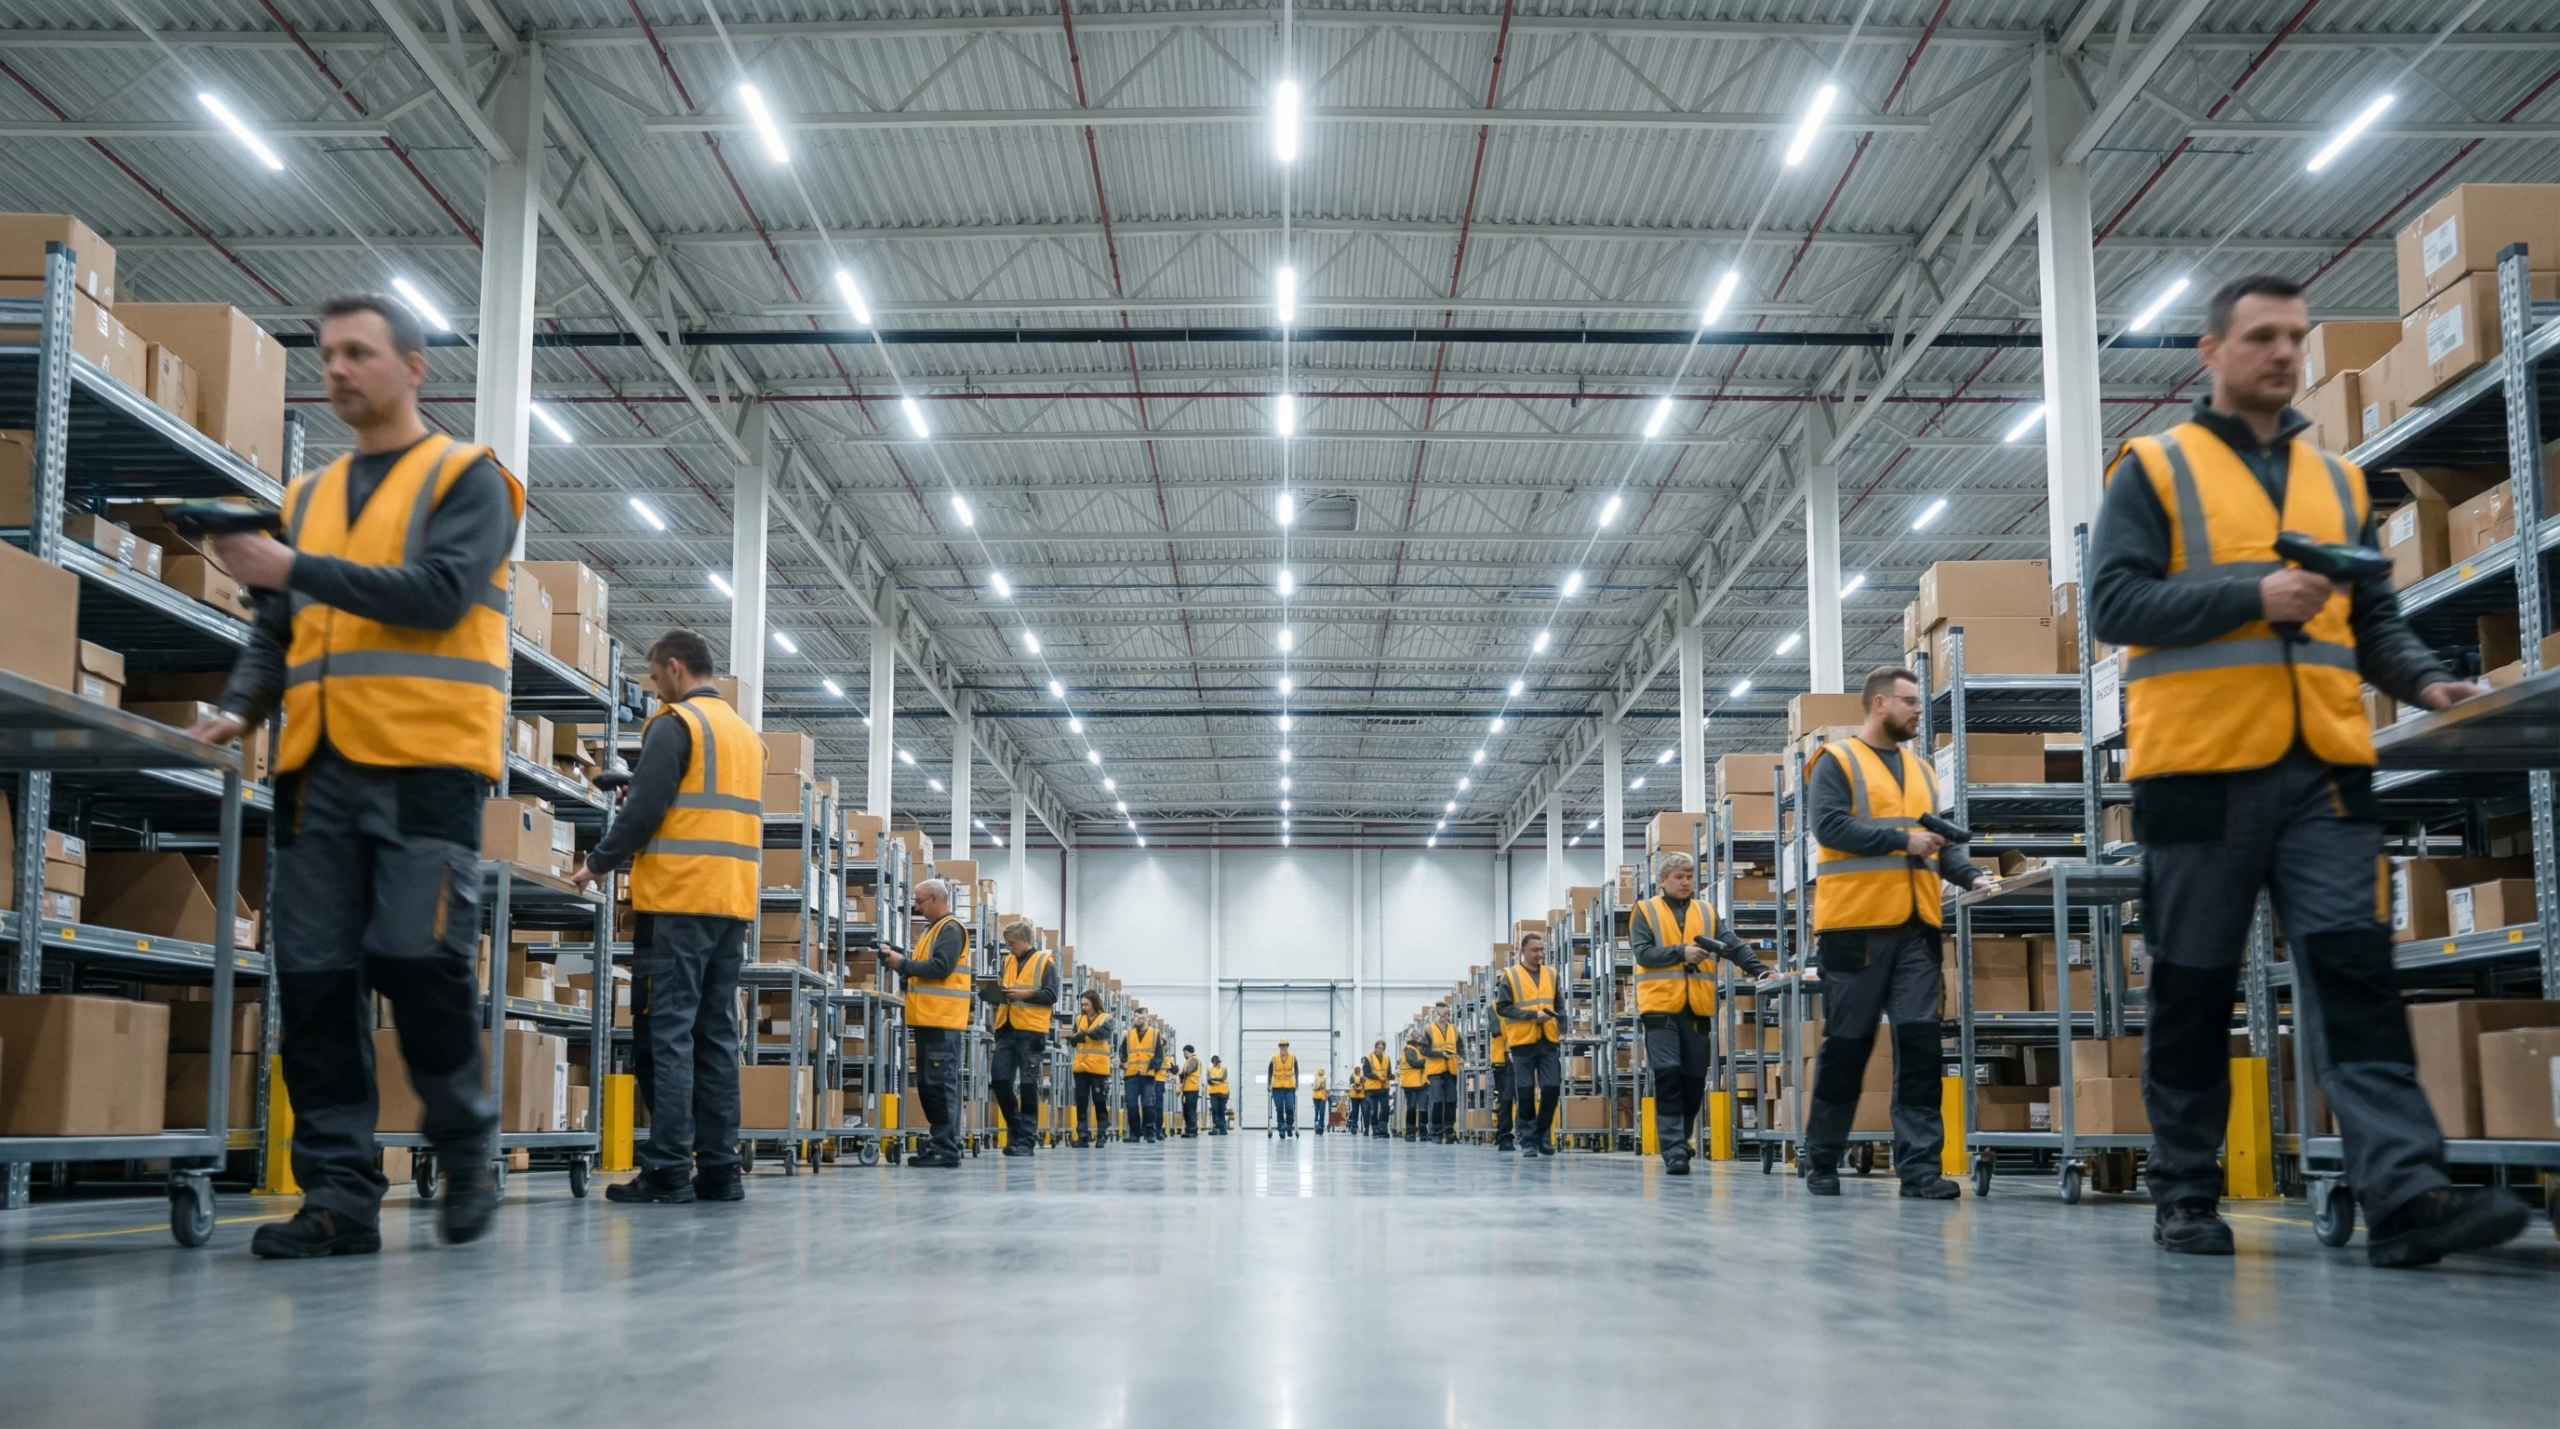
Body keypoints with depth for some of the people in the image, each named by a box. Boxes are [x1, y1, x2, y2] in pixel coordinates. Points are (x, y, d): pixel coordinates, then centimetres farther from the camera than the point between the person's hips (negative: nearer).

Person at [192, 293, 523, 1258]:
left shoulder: (466, 478, 5)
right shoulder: (309, 496, 22)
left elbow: (439, 593, -12)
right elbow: (275, 634, 20)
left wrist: (293, 570, -15)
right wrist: (240, 708, 0)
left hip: (426, 761, -5)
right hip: (319, 769, 6)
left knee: (419, 960, -13)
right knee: (314, 979, -1)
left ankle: (468, 1152, 8)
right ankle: (340, 1194, 3)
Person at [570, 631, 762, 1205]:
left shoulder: (675, 724, -6)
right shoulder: (747, 733, 20)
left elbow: (643, 810, -11)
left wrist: (598, 864, 3)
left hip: (678, 902, -8)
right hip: (735, 904, 8)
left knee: (665, 1033, -6)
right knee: (716, 1036, 7)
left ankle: (668, 1170, -10)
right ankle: (719, 1169, 5)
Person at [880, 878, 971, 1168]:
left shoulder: (951, 929, -8)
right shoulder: (934, 929, 22)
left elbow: (939, 968, -19)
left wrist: (904, 963, -11)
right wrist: (900, 961, 7)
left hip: (943, 1023, -10)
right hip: (928, 1021, 10)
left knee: (941, 1085, -11)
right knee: (928, 1085, 11)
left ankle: (946, 1150, -11)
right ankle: (939, 1144, 15)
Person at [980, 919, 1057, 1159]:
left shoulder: (1044, 961, 1)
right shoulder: (1008, 961, 17)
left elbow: (1051, 996, -7)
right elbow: (1001, 993, 19)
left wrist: (1026, 994, -19)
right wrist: (989, 991, -1)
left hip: (1031, 1031, -6)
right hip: (1006, 1030, 6)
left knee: (1028, 1084, -3)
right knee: (999, 1079, -2)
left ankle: (1026, 1138, 3)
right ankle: (1016, 1128, 14)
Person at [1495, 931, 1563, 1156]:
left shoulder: (1551, 975, 13)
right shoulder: (1510, 976, -1)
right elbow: (1502, 1008, -7)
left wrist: (1562, 1027, 4)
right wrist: (1533, 1015, -15)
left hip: (1549, 1042, 3)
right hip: (1522, 1043, -3)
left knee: (1551, 1088, -4)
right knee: (1525, 1093, 0)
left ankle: (1542, 1134, 12)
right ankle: (1528, 1140, 7)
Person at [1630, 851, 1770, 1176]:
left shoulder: (1708, 912, 13)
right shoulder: (1645, 912, 5)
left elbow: (1733, 947, 3)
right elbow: (1643, 953, -8)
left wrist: (1759, 971, -13)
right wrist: (1681, 952, -20)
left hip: (1697, 1009, 4)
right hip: (1660, 1006, -3)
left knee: (1694, 1081, 7)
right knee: (1668, 1077, -11)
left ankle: (1678, 1144, 24)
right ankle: (1674, 1151, -11)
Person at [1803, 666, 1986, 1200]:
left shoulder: (1921, 770, 20)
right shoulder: (1837, 762, 0)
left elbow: (1939, 842, 19)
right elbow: (1830, 826, -14)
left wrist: (1972, 876, 1)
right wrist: (1902, 840, -18)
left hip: (1915, 928, 5)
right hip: (1856, 925, -5)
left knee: (1921, 1042, -4)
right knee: (1846, 1045, 1)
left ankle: (1919, 1165, -4)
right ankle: (1821, 1161, 14)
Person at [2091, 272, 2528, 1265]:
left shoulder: (2338, 482, 19)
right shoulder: (2153, 470, 5)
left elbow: (2375, 621, 20)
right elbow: (2114, 603, -6)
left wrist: (2426, 681, 0)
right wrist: (2256, 596, -16)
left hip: (2324, 770, 4)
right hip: (2199, 765, -3)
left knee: (2354, 970, -8)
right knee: (2194, 990, 3)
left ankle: (2407, 1195, -14)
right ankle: (2185, 1194, 13)